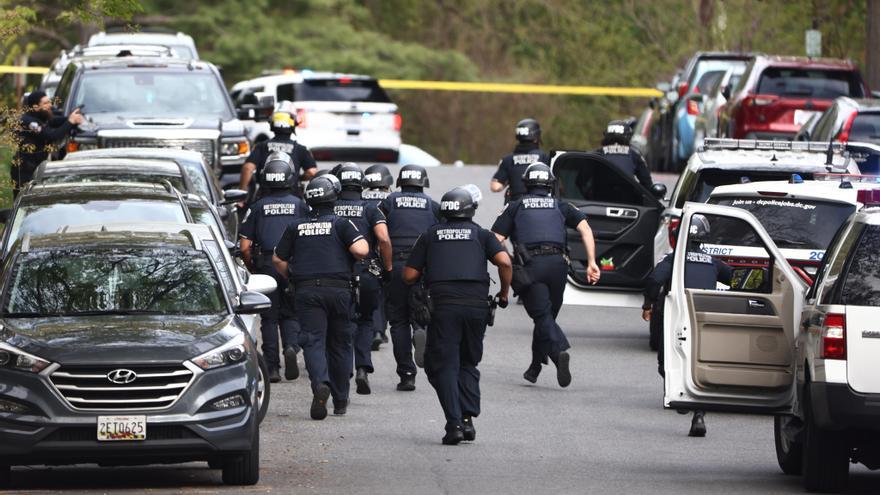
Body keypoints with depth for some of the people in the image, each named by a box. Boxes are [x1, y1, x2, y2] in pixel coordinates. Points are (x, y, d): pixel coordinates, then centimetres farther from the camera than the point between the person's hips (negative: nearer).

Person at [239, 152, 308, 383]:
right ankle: (291, 346, -15)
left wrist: (252, 269, 16)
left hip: (265, 266, 0)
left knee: (269, 317, 7)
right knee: (290, 314, 12)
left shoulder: (257, 208, 3)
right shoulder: (300, 205, 3)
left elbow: (245, 247, 1)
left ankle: (272, 367, 3)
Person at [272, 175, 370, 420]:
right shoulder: (341, 224, -1)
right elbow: (361, 250, -13)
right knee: (339, 344, 11)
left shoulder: (295, 227, 9)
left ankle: (320, 384, -34)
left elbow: (278, 259, 13)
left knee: (313, 341, -5)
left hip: (306, 290, 1)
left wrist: (294, 278, 29)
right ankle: (340, 401, 17)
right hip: (338, 289, -1)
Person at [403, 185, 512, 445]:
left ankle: (454, 423, -13)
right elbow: (504, 262, -2)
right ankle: (468, 419, 2)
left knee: (443, 366, 2)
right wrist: (504, 293, 13)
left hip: (442, 305, -1)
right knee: (468, 365, 16)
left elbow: (409, 275, 11)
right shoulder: (481, 234, 14)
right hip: (477, 304, 1)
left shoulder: (430, 236, 16)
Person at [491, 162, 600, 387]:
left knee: (543, 316, -9)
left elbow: (496, 240, 7)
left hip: (529, 265, -2)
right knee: (546, 315, 16)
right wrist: (591, 263, 1)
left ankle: (560, 351, -34)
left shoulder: (515, 207, 17)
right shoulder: (560, 206, 20)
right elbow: (585, 229, 5)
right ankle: (535, 367, 22)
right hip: (557, 263, 2)